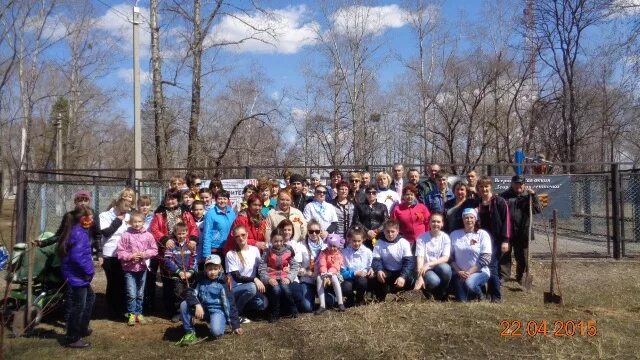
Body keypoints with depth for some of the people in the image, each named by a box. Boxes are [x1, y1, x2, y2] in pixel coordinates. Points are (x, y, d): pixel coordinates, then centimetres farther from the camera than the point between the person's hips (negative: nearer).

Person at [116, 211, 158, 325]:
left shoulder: (148, 235, -3)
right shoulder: (126, 235, -9)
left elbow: (154, 250, 2)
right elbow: (120, 252, -6)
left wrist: (145, 254, -14)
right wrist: (130, 256, -19)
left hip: (142, 268, 2)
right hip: (129, 269, -2)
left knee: (140, 294, 14)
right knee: (131, 294, -4)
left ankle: (139, 313, 27)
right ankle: (132, 314, 13)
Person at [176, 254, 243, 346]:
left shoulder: (222, 283, -11)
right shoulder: (201, 280, -2)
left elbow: (229, 304, -11)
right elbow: (189, 293, -10)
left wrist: (235, 325, -13)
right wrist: (197, 305, -30)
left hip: (217, 310, -4)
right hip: (202, 309, 4)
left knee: (216, 332, -32)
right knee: (184, 305, -20)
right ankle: (190, 332, -5)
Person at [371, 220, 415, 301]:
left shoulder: (404, 243, -10)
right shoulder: (379, 243, -4)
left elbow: (409, 262, -16)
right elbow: (376, 260, -8)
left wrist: (403, 276, -33)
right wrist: (378, 270, -33)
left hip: (401, 272, -1)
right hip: (387, 272, 1)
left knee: (409, 280, -31)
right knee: (377, 278, -30)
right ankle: (381, 300, -3)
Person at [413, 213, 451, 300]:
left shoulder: (445, 237, 1)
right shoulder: (422, 238, -3)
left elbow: (445, 258, -10)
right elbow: (420, 258, -13)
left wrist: (429, 264, -24)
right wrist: (419, 277, -27)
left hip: (440, 267, 2)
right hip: (426, 270, -2)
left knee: (445, 268, -33)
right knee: (434, 280, -35)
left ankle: (442, 295, -6)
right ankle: (427, 291, 3)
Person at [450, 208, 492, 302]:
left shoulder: (483, 234, -3)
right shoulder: (455, 234, 4)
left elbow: (485, 259, -10)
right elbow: (450, 257, 2)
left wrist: (469, 272, -15)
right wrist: (459, 271, -12)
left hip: (479, 272, -1)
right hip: (459, 273, 2)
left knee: (469, 283, -33)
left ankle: (480, 294, 0)